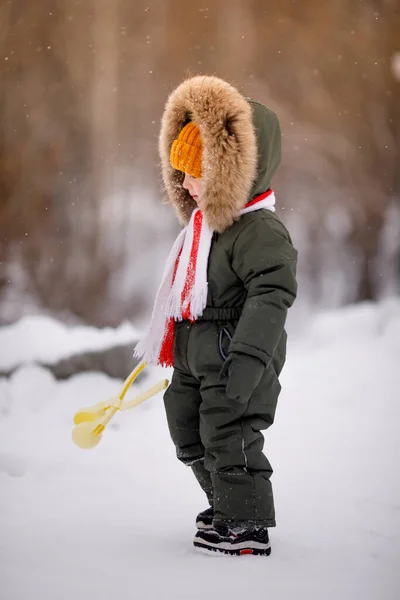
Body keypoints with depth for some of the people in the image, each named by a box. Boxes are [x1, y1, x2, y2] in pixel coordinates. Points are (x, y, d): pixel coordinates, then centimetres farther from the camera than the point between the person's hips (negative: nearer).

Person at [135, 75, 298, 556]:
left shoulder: (259, 230, -22)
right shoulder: (205, 222, 10)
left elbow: (271, 294, -29)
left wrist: (249, 355, -35)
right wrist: (170, 341, 29)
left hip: (232, 357, -10)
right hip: (197, 356, 10)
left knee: (229, 440, -6)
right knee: (192, 439, 21)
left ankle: (249, 529, 6)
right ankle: (228, 505, 38)